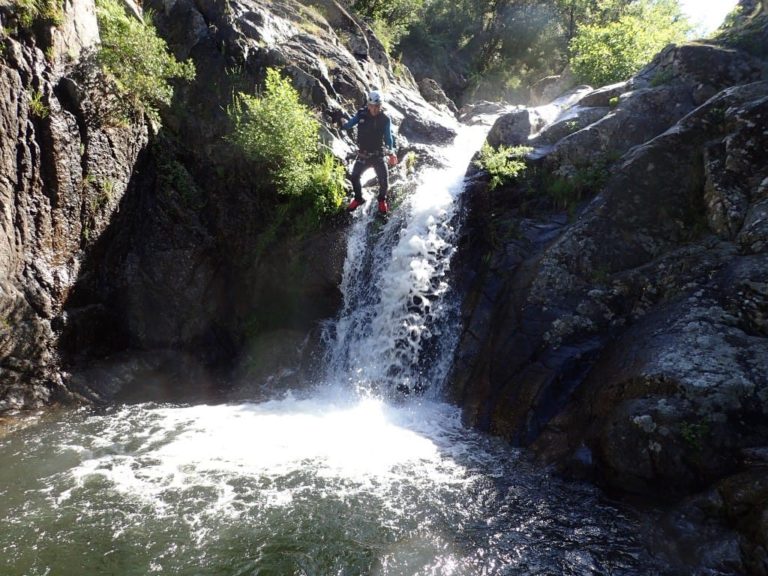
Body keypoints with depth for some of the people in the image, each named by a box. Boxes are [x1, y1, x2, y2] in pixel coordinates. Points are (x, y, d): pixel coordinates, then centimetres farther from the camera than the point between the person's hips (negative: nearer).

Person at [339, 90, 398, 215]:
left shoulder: (385, 119, -9)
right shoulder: (361, 114, -6)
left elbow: (388, 137, -2)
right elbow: (349, 125, 3)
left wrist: (391, 153, -8)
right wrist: (343, 124, -16)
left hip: (379, 155, -2)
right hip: (363, 155, 2)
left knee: (384, 180, -10)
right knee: (354, 177, 2)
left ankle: (382, 200, 20)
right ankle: (358, 198, 29)